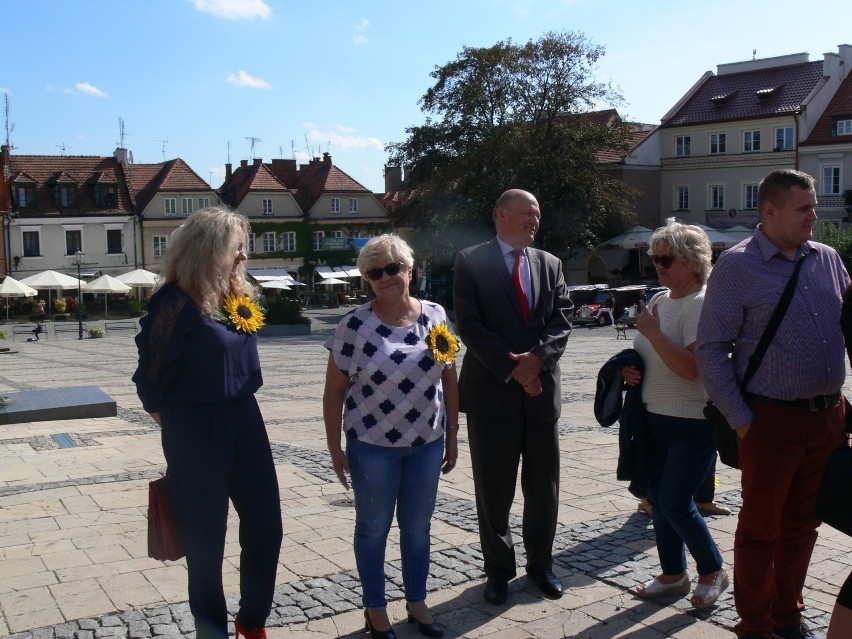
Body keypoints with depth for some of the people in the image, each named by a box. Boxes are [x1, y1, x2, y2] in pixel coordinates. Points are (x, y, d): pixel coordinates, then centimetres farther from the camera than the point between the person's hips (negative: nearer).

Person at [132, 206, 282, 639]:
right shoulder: (177, 302, -19)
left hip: (244, 417, 7)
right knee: (205, 537, 8)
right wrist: (170, 415, 2)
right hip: (197, 427, -7)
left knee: (265, 525, 12)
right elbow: (151, 373, -12)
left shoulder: (237, 295, 5)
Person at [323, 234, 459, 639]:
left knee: (418, 527, 16)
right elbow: (334, 391, -7)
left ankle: (417, 602, 34)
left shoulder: (435, 316, -2)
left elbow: (449, 379, 6)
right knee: (374, 528, 12)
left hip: (426, 442, 3)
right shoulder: (355, 325, -12)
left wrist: (452, 436, 7)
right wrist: (334, 448, -6)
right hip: (372, 445, -3)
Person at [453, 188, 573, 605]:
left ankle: (541, 563, 29)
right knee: (494, 489, 7)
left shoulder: (549, 264, 11)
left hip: (542, 389, 4)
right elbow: (469, 324, -10)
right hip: (491, 390, -3)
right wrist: (512, 368, -15)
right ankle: (499, 569, 23)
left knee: (544, 485, 11)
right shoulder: (471, 262, -2)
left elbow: (562, 319, 2)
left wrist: (537, 358, -15)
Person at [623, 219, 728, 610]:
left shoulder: (702, 304, -16)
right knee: (658, 499, 12)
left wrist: (652, 331, -23)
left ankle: (713, 571, 17)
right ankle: (673, 574, 27)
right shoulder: (659, 301, 11)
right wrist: (631, 369, 4)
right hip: (656, 417, 8)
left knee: (675, 502, -6)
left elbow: (690, 367, -25)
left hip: (693, 423, -8)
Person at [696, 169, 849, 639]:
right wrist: (740, 419, -10)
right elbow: (711, 349, -8)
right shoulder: (737, 266, -8)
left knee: (802, 524, 16)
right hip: (771, 419, -5)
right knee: (761, 528, 7)